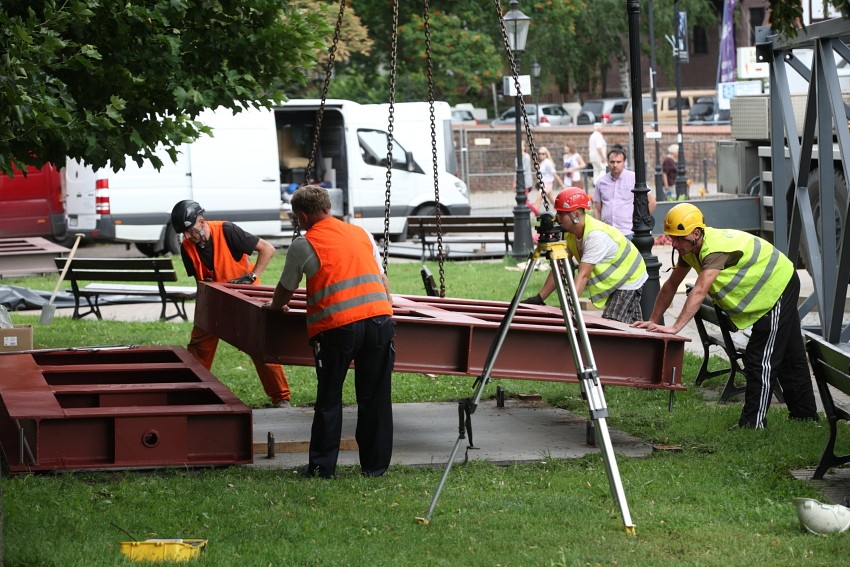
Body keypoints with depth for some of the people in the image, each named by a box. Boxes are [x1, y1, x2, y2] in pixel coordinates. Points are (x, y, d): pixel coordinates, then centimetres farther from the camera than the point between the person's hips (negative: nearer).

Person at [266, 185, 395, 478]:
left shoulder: (304, 245, 6)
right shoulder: (362, 234, 19)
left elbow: (285, 290, 18)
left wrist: (276, 306, 38)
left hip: (336, 325, -4)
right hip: (379, 318, 4)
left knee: (329, 399, 8)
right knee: (375, 397, 10)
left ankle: (322, 467, 9)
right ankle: (376, 465, 14)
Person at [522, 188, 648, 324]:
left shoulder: (596, 235, -33)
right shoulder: (570, 233, -7)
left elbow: (583, 275, -39)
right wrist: (539, 298, -7)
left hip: (629, 281, -9)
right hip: (613, 283, 9)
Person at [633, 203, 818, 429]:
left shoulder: (716, 248, -34)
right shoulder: (690, 248, -4)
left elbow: (699, 292, -43)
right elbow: (671, 285, 3)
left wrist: (675, 327, -49)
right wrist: (653, 321, -1)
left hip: (778, 288, -10)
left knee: (760, 361, -10)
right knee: (790, 358, 18)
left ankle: (753, 423, -7)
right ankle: (806, 416, 28)